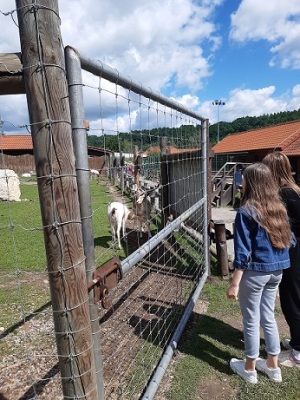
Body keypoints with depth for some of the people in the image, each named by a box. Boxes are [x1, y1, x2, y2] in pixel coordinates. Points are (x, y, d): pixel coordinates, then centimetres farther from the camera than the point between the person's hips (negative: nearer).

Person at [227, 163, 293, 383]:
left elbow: (243, 251, -18)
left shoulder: (246, 211, -18)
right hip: (276, 271, 7)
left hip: (255, 272, -6)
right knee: (269, 317, 21)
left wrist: (235, 283, -13)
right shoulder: (279, 207, 2)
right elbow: (290, 241, 8)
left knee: (252, 320, 11)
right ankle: (273, 366, 37)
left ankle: (250, 368, 30)